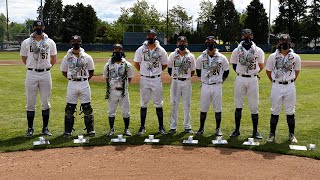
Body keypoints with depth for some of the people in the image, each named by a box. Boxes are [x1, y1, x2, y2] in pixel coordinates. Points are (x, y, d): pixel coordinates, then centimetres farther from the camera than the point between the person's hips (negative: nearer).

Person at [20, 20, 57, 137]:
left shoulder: (50, 42, 4)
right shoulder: (26, 42, 3)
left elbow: (53, 60, 12)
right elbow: (24, 59, 12)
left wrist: (45, 66, 10)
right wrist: (33, 66, 12)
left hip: (45, 74, 0)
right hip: (31, 74, 0)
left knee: (46, 103, 5)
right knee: (30, 103, 3)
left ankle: (45, 128, 15)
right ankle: (30, 128, 13)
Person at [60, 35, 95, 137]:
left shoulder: (87, 57, 2)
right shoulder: (67, 57, 4)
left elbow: (91, 72, 9)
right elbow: (64, 72, 11)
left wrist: (84, 79, 3)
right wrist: (72, 79, 6)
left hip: (84, 84, -1)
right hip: (72, 84, 1)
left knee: (87, 107, 3)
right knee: (69, 108, 4)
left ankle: (90, 130, 13)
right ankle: (68, 131, 14)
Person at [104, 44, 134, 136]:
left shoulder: (127, 65, -2)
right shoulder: (108, 64, 2)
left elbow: (129, 77, 6)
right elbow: (106, 77, 10)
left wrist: (124, 85, 0)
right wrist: (109, 86, 1)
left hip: (123, 91, -1)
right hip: (112, 91, 1)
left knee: (125, 111, 4)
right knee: (111, 111, 9)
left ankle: (126, 129, 19)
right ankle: (111, 129, 23)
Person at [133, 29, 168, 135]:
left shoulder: (161, 50, 1)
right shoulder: (141, 50, 0)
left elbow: (164, 65, 10)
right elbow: (136, 64, 9)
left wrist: (156, 72, 7)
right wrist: (144, 72, 6)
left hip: (156, 79, 0)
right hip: (144, 79, 0)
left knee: (158, 104, 4)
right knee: (143, 104, 6)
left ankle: (161, 126, 13)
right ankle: (142, 126, 15)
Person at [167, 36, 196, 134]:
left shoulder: (191, 56, 2)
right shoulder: (173, 55, 0)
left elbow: (192, 71, 9)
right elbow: (169, 69, 7)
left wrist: (186, 78, 5)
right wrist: (175, 77, 6)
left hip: (186, 82, 1)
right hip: (175, 82, 0)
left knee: (187, 105, 6)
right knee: (174, 104, 3)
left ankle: (187, 126, 15)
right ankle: (173, 127, 10)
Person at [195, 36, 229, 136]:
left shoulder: (222, 58, -3)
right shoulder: (201, 58, 0)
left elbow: (226, 71, 8)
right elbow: (198, 71, 15)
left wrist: (220, 80, 4)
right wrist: (203, 79, 11)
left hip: (217, 86, -1)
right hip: (205, 86, 1)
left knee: (218, 109, 5)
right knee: (203, 108, 6)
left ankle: (218, 129, 17)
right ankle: (201, 128, 18)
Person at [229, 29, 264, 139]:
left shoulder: (258, 51, 3)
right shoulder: (237, 50, 5)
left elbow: (261, 66, 10)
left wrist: (254, 73, 5)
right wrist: (241, 72, 3)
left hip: (253, 80, -1)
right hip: (240, 79, 1)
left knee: (254, 107, 1)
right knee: (238, 106, 5)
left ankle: (255, 131, 10)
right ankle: (237, 130, 15)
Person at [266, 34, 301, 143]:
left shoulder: (296, 57, 0)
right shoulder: (273, 57, -2)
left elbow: (297, 71, 14)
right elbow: (268, 71, 9)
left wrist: (291, 81, 11)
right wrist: (275, 82, 9)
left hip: (290, 87, 1)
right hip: (277, 87, 0)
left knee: (290, 112, 6)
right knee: (275, 111, 5)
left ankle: (291, 134, 18)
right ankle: (272, 134, 16)